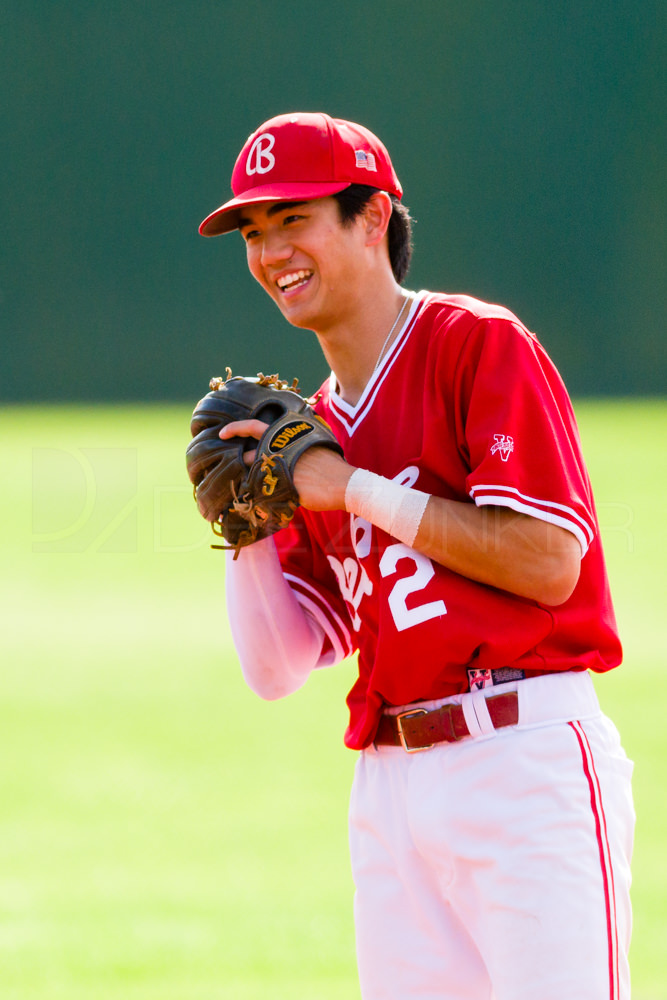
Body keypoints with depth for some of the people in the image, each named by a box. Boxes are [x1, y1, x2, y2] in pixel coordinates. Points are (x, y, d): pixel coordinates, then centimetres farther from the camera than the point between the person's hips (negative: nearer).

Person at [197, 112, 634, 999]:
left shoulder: (481, 345, -3)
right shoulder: (315, 427, 18)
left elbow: (549, 563, -14)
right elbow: (278, 668, 17)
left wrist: (356, 489, -10)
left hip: (526, 761, -7)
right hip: (390, 784, 7)